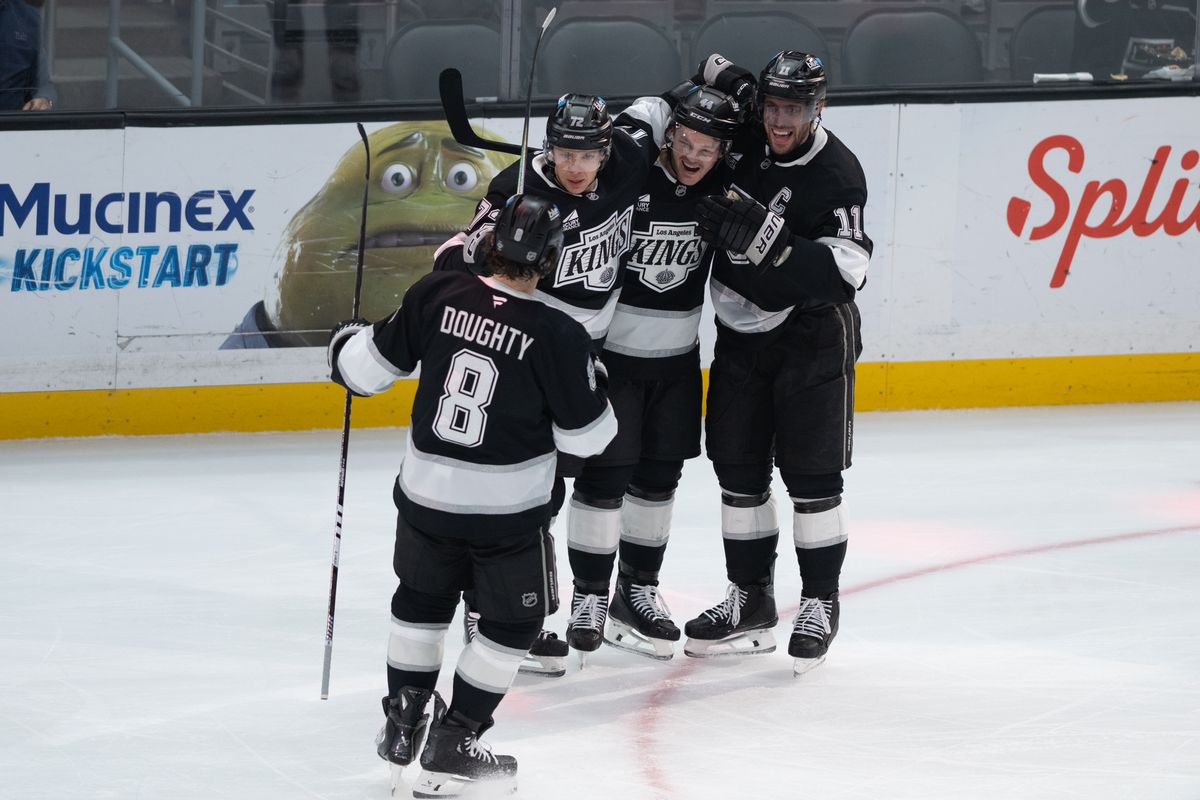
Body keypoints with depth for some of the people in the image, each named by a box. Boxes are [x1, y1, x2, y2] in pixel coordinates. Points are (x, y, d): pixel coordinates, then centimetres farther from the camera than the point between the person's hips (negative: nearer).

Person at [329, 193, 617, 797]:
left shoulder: (437, 295, -10)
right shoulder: (558, 335, -19)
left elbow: (375, 365, 2)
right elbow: (586, 436, -10)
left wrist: (347, 345, 24)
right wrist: (591, 381, 10)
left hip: (426, 494, 4)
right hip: (509, 512, -4)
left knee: (422, 600, 26)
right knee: (512, 622, 15)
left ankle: (401, 724, 37)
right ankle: (452, 746, 14)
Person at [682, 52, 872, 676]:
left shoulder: (836, 173, -19)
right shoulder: (741, 140, -4)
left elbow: (845, 269, -28)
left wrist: (772, 241, -38)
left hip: (811, 334, -6)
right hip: (741, 332, 6)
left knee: (811, 474, -4)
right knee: (738, 469, 9)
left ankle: (820, 603, 9)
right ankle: (750, 600, 21)